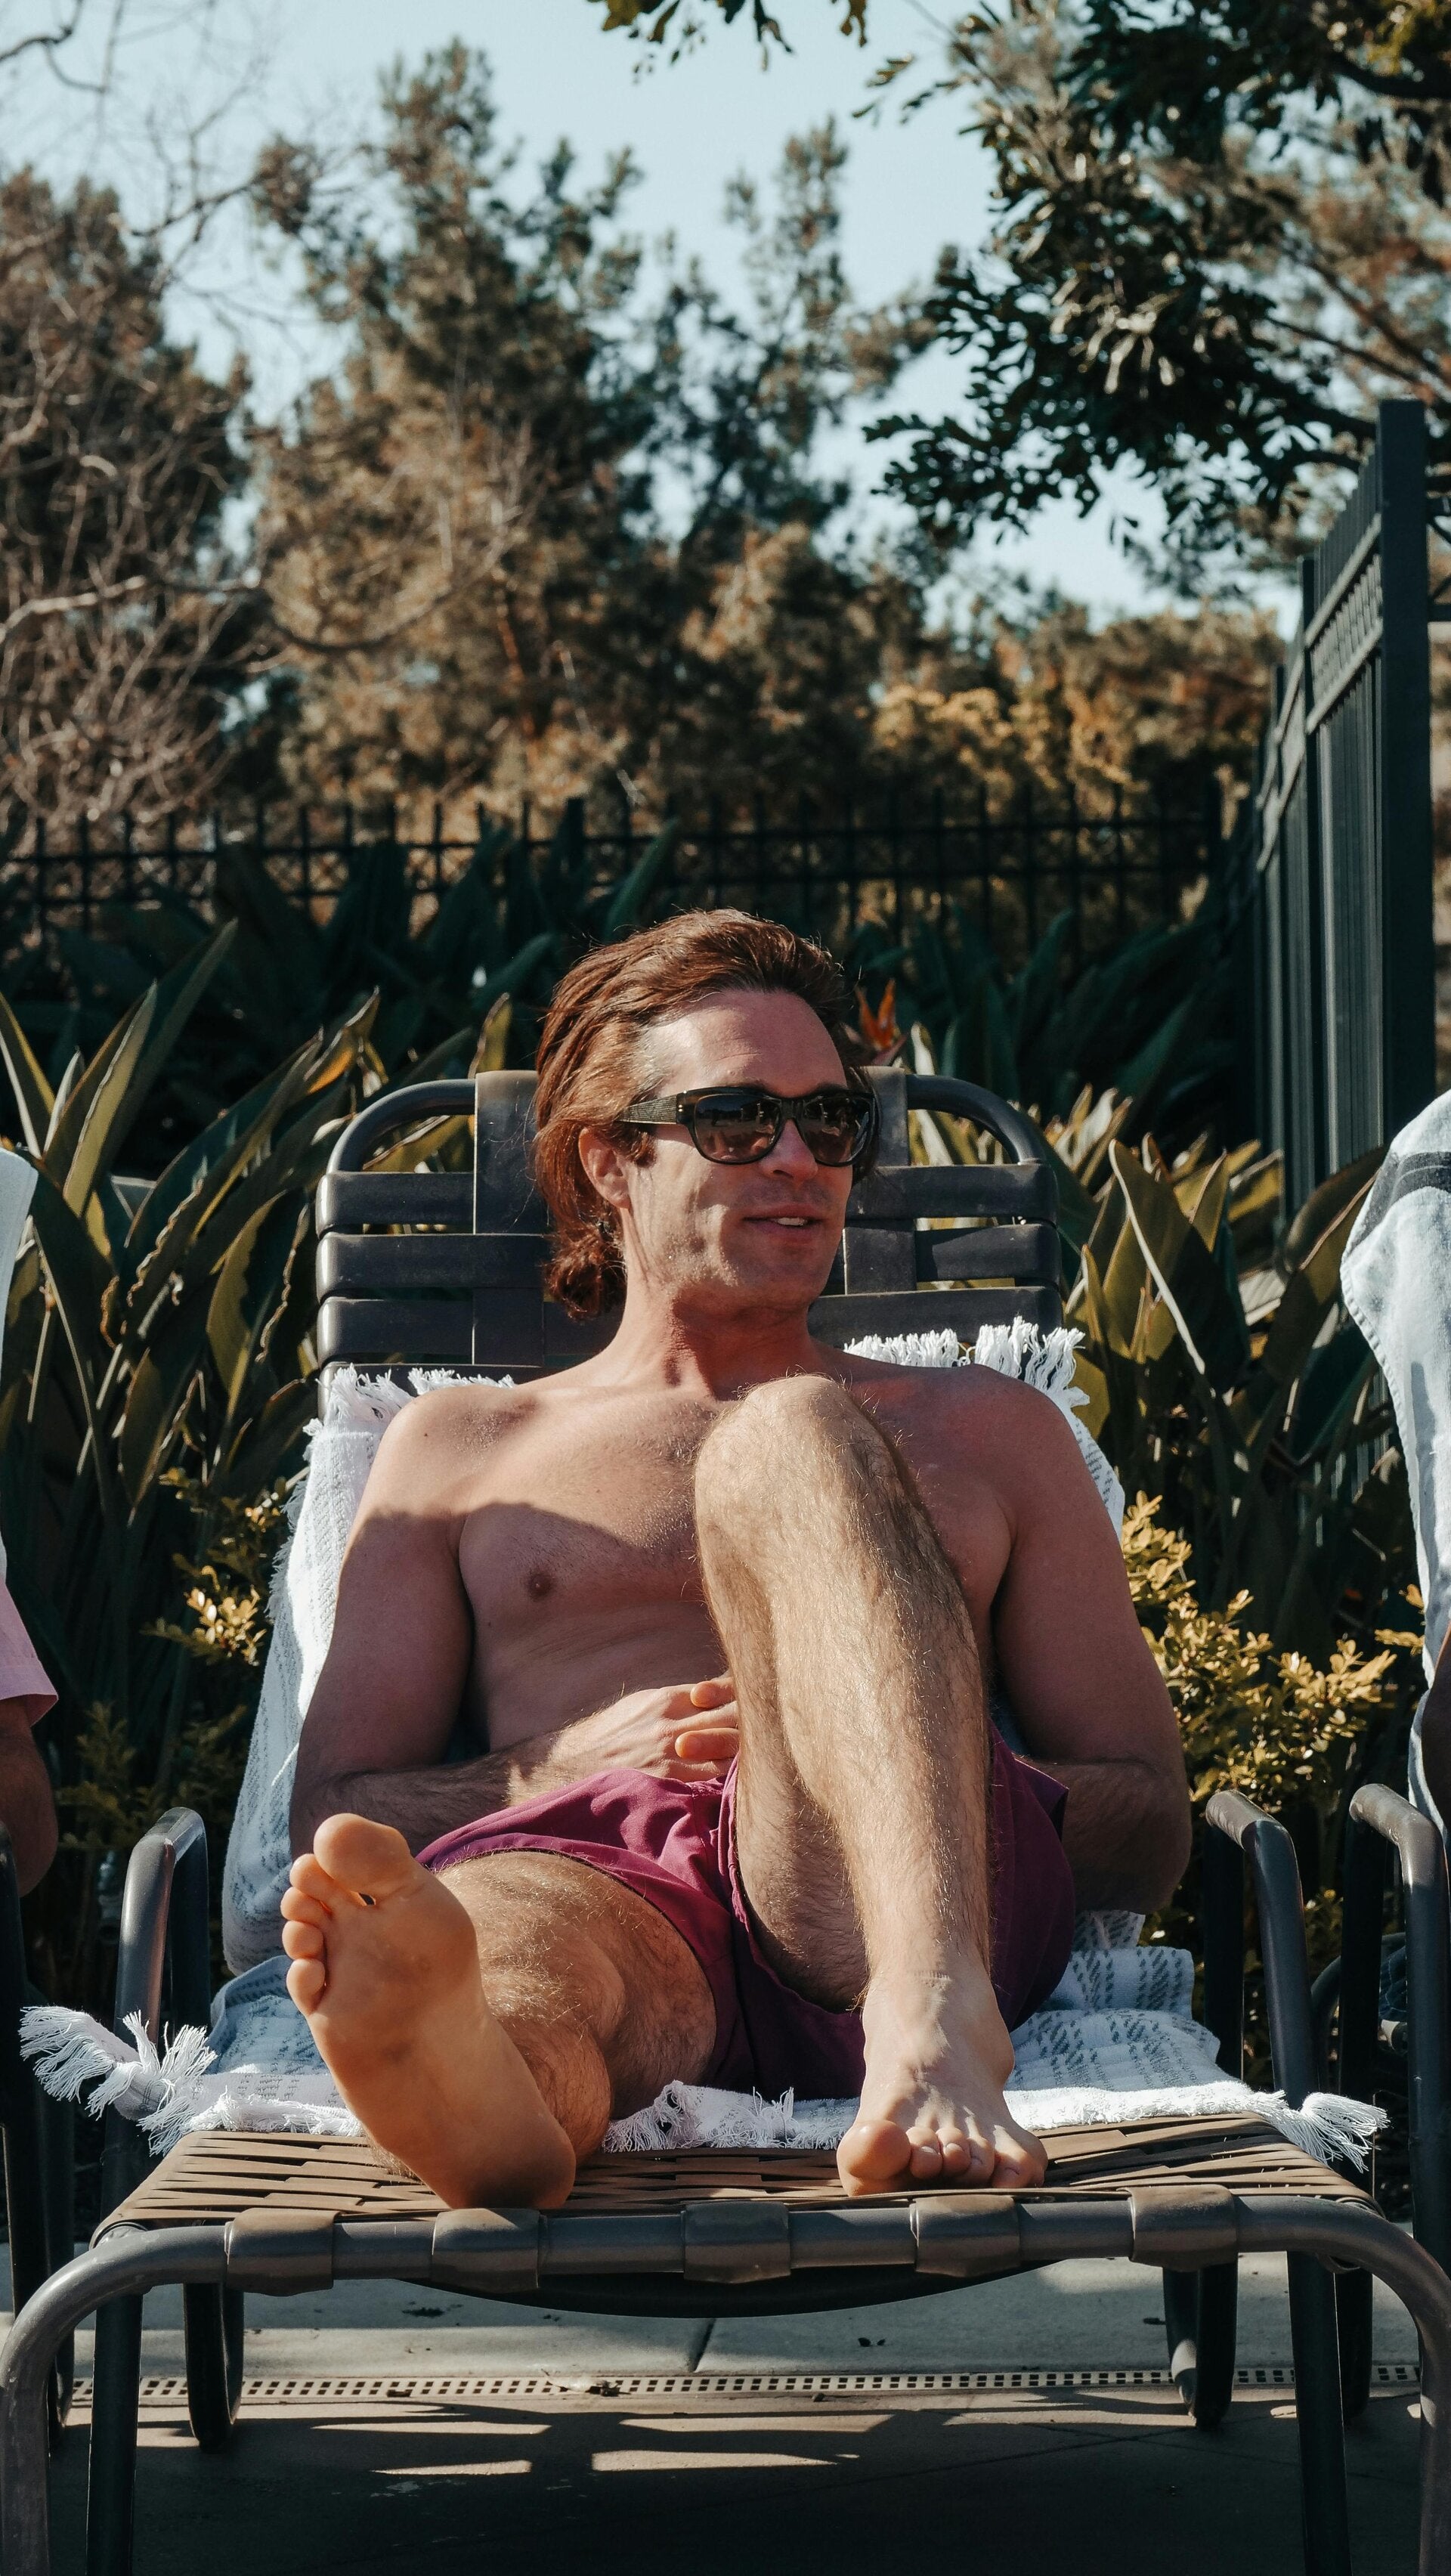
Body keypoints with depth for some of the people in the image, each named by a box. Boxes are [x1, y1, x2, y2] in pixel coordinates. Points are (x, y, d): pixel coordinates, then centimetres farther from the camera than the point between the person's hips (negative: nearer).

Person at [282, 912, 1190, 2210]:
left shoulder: (991, 1433, 32)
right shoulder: (462, 1448, 32)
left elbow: (1151, 1829, 23)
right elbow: (332, 1816, 22)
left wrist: (887, 1754, 2)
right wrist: (567, 1763, 1)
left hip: (888, 1908, 0)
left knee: (788, 1437, -26)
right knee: (497, 1917, -39)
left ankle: (933, 2016, -51)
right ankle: (455, 2073, -79)